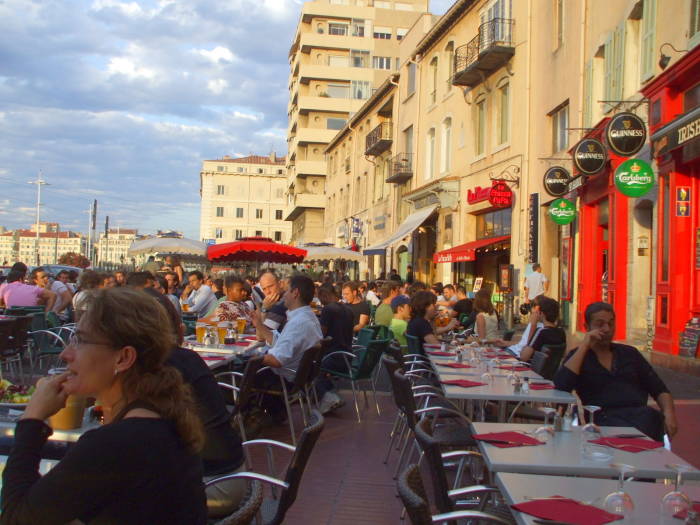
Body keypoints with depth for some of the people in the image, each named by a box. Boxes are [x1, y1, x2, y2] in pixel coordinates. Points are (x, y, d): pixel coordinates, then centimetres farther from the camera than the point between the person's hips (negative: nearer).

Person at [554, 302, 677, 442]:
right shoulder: (578, 356, 13)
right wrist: (584, 345, -5)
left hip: (640, 413, 4)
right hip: (604, 417, -4)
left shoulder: (629, 353, 22)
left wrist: (669, 414, -3)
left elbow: (659, 389, 19)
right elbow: (561, 385, -8)